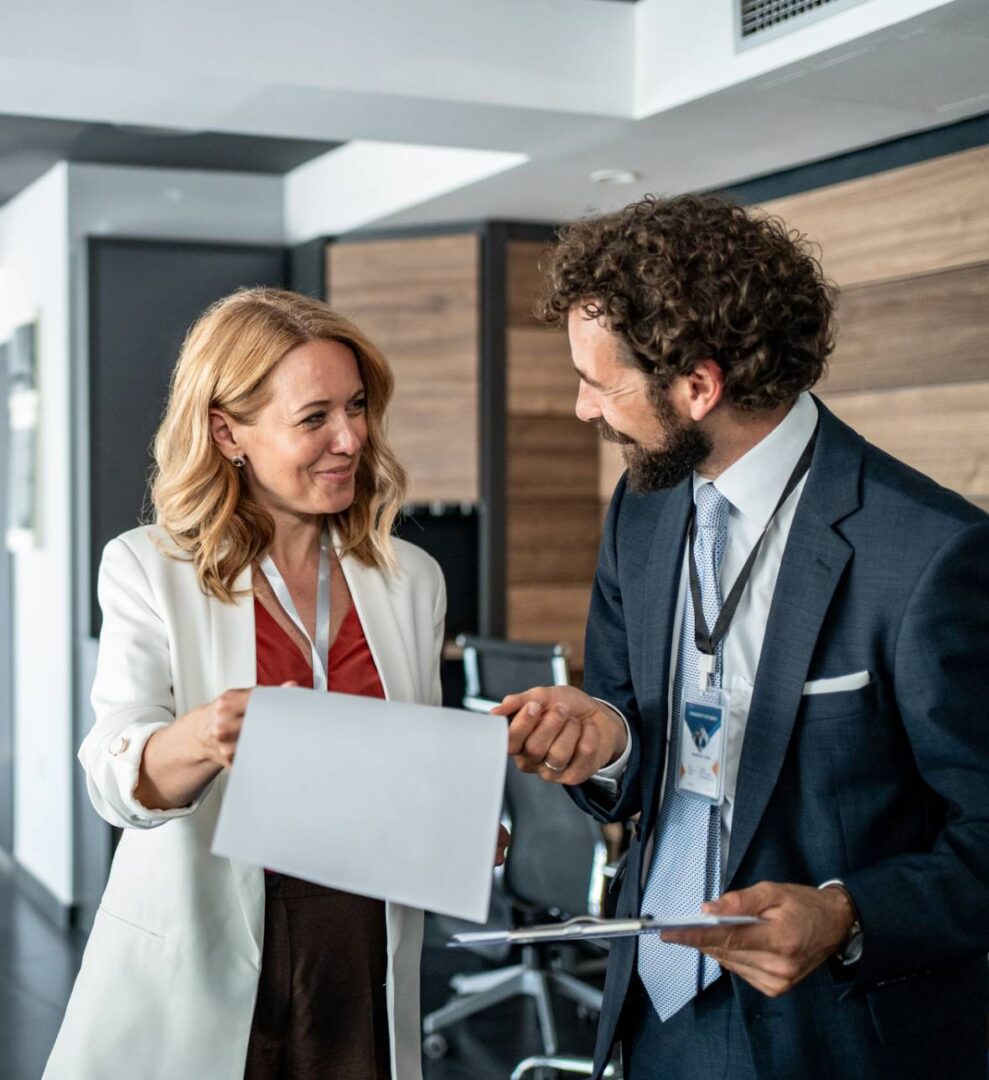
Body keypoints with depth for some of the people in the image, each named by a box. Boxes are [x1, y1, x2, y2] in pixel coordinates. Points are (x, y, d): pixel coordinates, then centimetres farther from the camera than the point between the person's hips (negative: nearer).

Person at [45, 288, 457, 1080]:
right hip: (197, 976, -2)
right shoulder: (149, 570, -5)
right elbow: (113, 781, -14)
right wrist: (199, 739, -34)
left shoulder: (410, 579, 6)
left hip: (364, 966, 3)